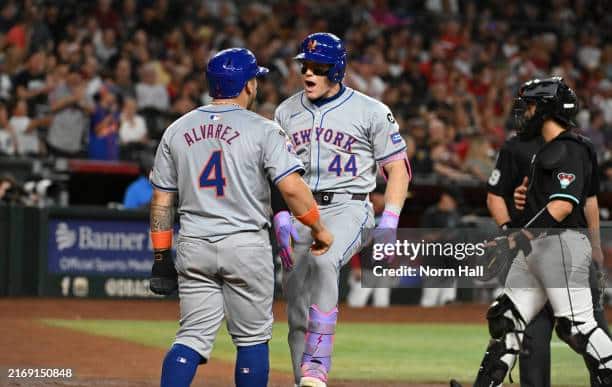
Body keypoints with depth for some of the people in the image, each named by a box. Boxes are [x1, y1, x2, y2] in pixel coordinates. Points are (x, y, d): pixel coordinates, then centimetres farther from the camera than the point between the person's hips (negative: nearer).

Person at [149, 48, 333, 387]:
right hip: (246, 245, -4)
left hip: (193, 247, 4)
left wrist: (161, 255, 13)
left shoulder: (177, 130, 7)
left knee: (194, 336, 4)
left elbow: (161, 199, 8)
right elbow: (291, 187, -15)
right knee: (252, 338, 9)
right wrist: (318, 229, -2)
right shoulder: (262, 131, -6)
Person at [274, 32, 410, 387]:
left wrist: (389, 223, -10)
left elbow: (398, 168, 0)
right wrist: (281, 218, 0)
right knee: (298, 314, 3)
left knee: (323, 262, -36)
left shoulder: (370, 111, -2)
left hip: (347, 208, -5)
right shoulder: (287, 112, 10)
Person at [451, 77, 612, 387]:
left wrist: (521, 237, -27)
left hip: (562, 243, -10)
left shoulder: (570, 150, -13)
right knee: (507, 318, 7)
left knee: (577, 325, -13)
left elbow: (562, 205, -24)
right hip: (535, 246, 10)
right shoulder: (548, 149, 19)